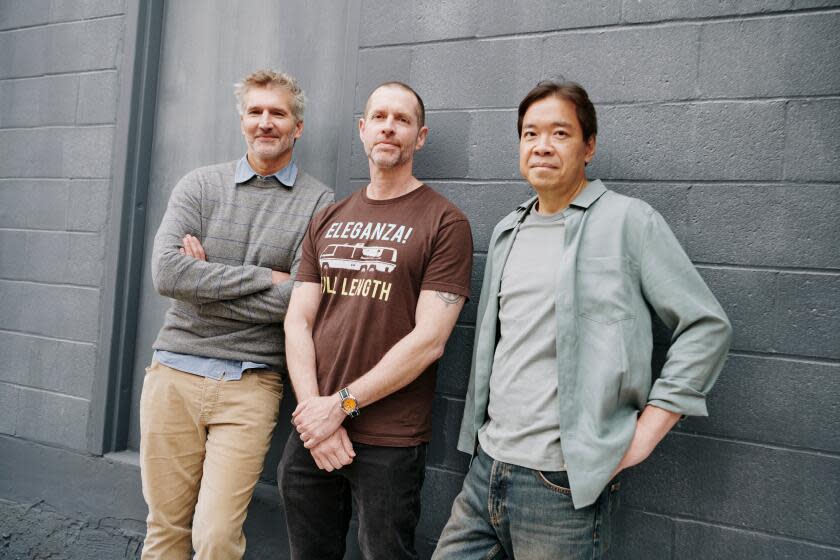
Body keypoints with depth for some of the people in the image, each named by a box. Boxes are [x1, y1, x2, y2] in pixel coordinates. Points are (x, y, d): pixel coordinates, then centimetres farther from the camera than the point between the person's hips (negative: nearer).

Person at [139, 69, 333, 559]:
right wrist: (263, 276, -12)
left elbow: (298, 301, -10)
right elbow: (167, 273, -9)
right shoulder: (201, 185, 5)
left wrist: (205, 279, -8)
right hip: (175, 372, 2)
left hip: (251, 383, -2)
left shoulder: (319, 202, -1)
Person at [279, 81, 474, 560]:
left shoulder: (445, 222, -7)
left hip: (389, 443, -5)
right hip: (312, 434, 5)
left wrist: (342, 404, -14)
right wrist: (313, 406, -9)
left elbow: (428, 340, -14)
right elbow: (298, 320, 4)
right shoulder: (328, 220, 10)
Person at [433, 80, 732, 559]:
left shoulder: (630, 222, -7)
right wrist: (481, 439, 13)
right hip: (487, 469, 6)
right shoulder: (508, 232, 12)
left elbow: (707, 326, -8)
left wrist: (647, 430, -11)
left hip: (564, 485, -5)